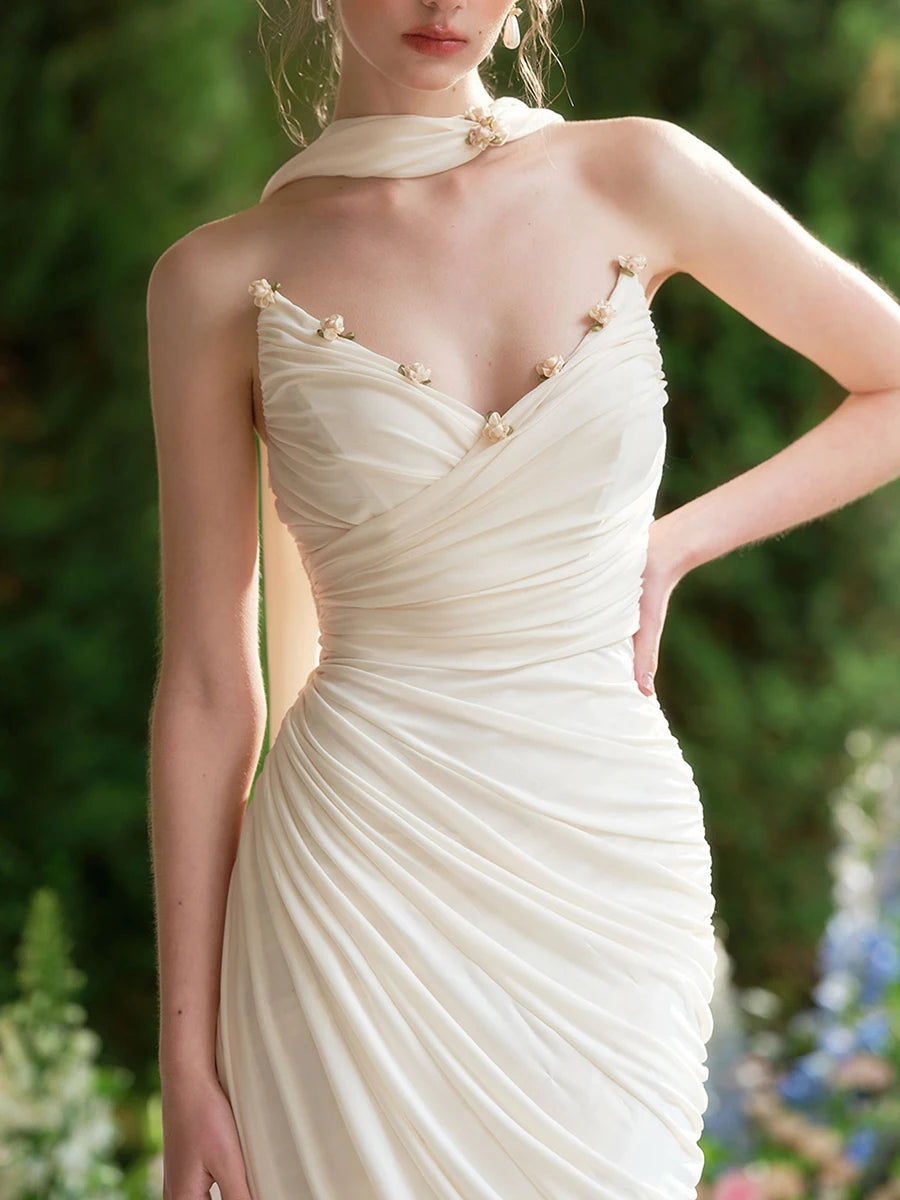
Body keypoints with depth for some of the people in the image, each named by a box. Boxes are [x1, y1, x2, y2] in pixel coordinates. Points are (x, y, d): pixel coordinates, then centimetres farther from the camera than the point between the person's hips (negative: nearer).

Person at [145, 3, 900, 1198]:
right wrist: (185, 1056, -1)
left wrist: (667, 550, 3)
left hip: (612, 868, 2)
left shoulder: (637, 179, 0)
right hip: (360, 885, -1)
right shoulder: (221, 281, -3)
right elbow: (207, 688, 0)